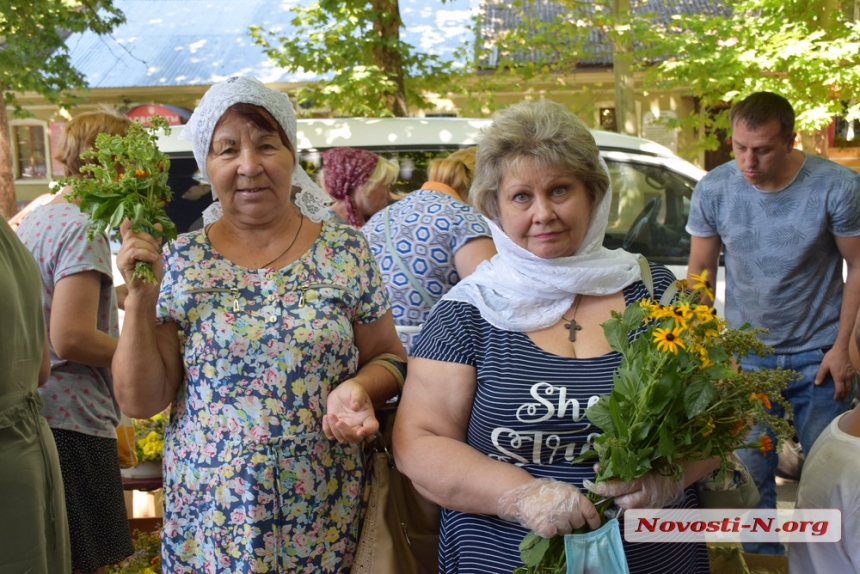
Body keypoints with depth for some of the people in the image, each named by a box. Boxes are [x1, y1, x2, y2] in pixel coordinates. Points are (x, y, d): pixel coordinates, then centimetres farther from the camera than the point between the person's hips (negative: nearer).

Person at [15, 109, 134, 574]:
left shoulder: (33, 220, 15)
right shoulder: (84, 229, -13)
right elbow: (70, 339, -20)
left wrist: (117, 295, 22)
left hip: (32, 418, 9)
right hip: (72, 424, -9)